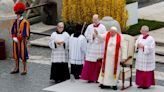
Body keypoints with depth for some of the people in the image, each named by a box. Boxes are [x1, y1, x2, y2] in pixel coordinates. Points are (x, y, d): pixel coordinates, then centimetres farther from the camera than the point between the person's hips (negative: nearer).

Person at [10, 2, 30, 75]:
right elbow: (12, 31, 7)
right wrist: (14, 38, -9)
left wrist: (18, 39, -11)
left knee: (23, 55, -1)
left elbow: (25, 33, -16)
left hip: (22, 41, -6)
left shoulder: (25, 22, -13)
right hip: (16, 41, 6)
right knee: (16, 55, 12)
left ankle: (24, 70, 8)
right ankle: (16, 69, 23)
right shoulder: (15, 22, 6)